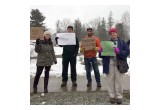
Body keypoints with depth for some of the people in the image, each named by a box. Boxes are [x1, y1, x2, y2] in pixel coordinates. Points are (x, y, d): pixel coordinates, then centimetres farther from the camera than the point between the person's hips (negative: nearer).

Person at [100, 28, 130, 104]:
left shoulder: (122, 43, 8)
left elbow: (127, 52, -2)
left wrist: (119, 52, -19)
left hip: (119, 64, -1)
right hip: (109, 63, 2)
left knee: (119, 80, 1)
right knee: (110, 80, 4)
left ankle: (119, 97, 13)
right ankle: (112, 96, 16)